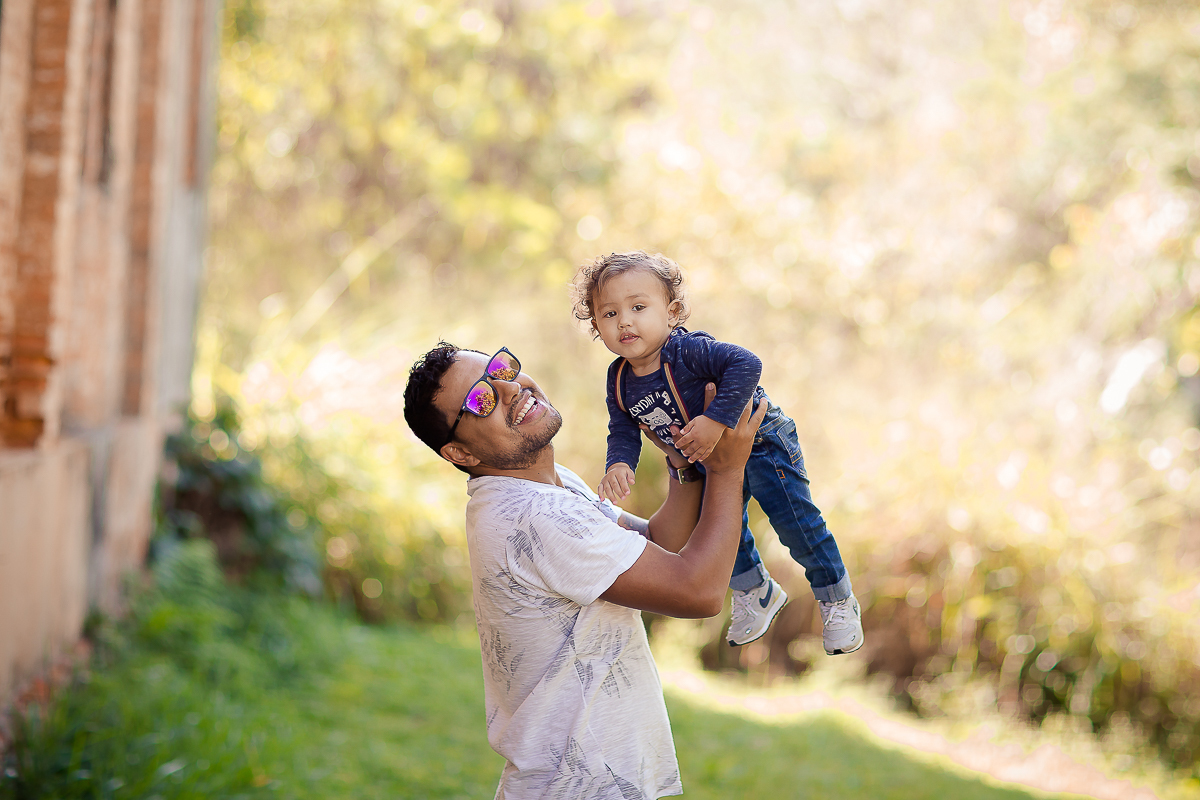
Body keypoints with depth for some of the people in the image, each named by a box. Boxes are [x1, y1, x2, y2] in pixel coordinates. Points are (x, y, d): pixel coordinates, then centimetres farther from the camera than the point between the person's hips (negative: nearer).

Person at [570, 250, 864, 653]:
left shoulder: (688, 350, -34)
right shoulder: (619, 380, -13)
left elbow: (746, 364, -44)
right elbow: (623, 431, -4)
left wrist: (715, 420, -49)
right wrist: (619, 464, -25)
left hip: (759, 440, -7)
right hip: (706, 463, 7)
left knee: (794, 519, -6)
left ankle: (837, 601, 16)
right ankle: (754, 591, 48)